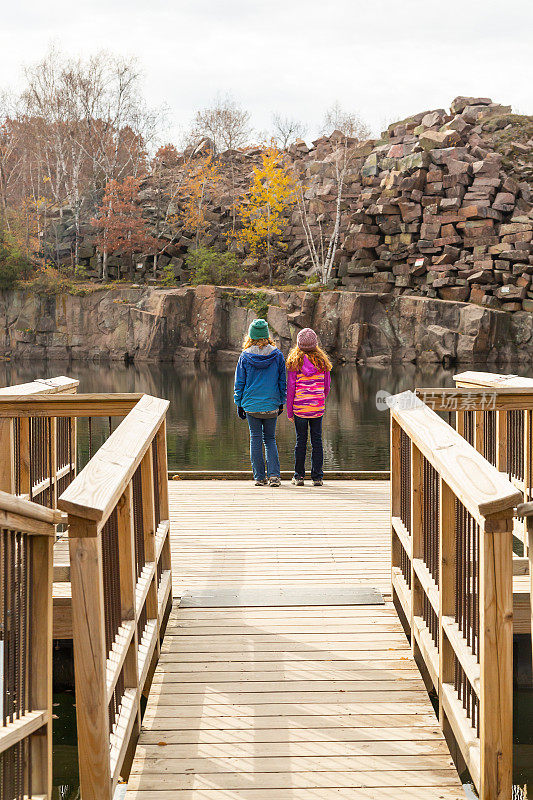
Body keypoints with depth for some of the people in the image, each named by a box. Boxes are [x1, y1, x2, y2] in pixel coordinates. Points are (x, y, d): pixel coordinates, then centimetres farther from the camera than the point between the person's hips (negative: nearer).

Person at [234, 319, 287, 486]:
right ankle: (274, 475, -2)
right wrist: (281, 402, 15)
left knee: (255, 440, 8)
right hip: (271, 405, 1)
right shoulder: (277, 355, -2)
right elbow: (282, 381, 5)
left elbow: (239, 383, 0)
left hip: (251, 405, -1)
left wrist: (239, 404, 10)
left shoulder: (245, 357, -5)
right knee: (270, 439, 12)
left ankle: (259, 477, 9)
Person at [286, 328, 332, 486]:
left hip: (299, 407, -1)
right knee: (317, 440, 7)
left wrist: (289, 410, 2)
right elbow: (327, 385, 6)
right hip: (318, 407, 1)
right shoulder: (322, 361, 0)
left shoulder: (295, 361, -6)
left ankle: (299, 476, 12)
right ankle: (317, 477, 8)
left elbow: (290, 387, -5)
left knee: (301, 440, 7)